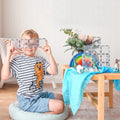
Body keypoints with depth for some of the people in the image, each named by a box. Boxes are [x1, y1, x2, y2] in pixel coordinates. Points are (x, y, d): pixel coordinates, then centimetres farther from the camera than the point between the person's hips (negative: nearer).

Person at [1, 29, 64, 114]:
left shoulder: (41, 60, 6)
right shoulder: (17, 61, -11)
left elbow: (54, 72, -4)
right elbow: (5, 77, -20)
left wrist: (49, 54, -10)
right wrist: (8, 56, -23)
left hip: (40, 94, 8)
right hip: (27, 101, -8)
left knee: (61, 97, 25)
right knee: (59, 106, -17)